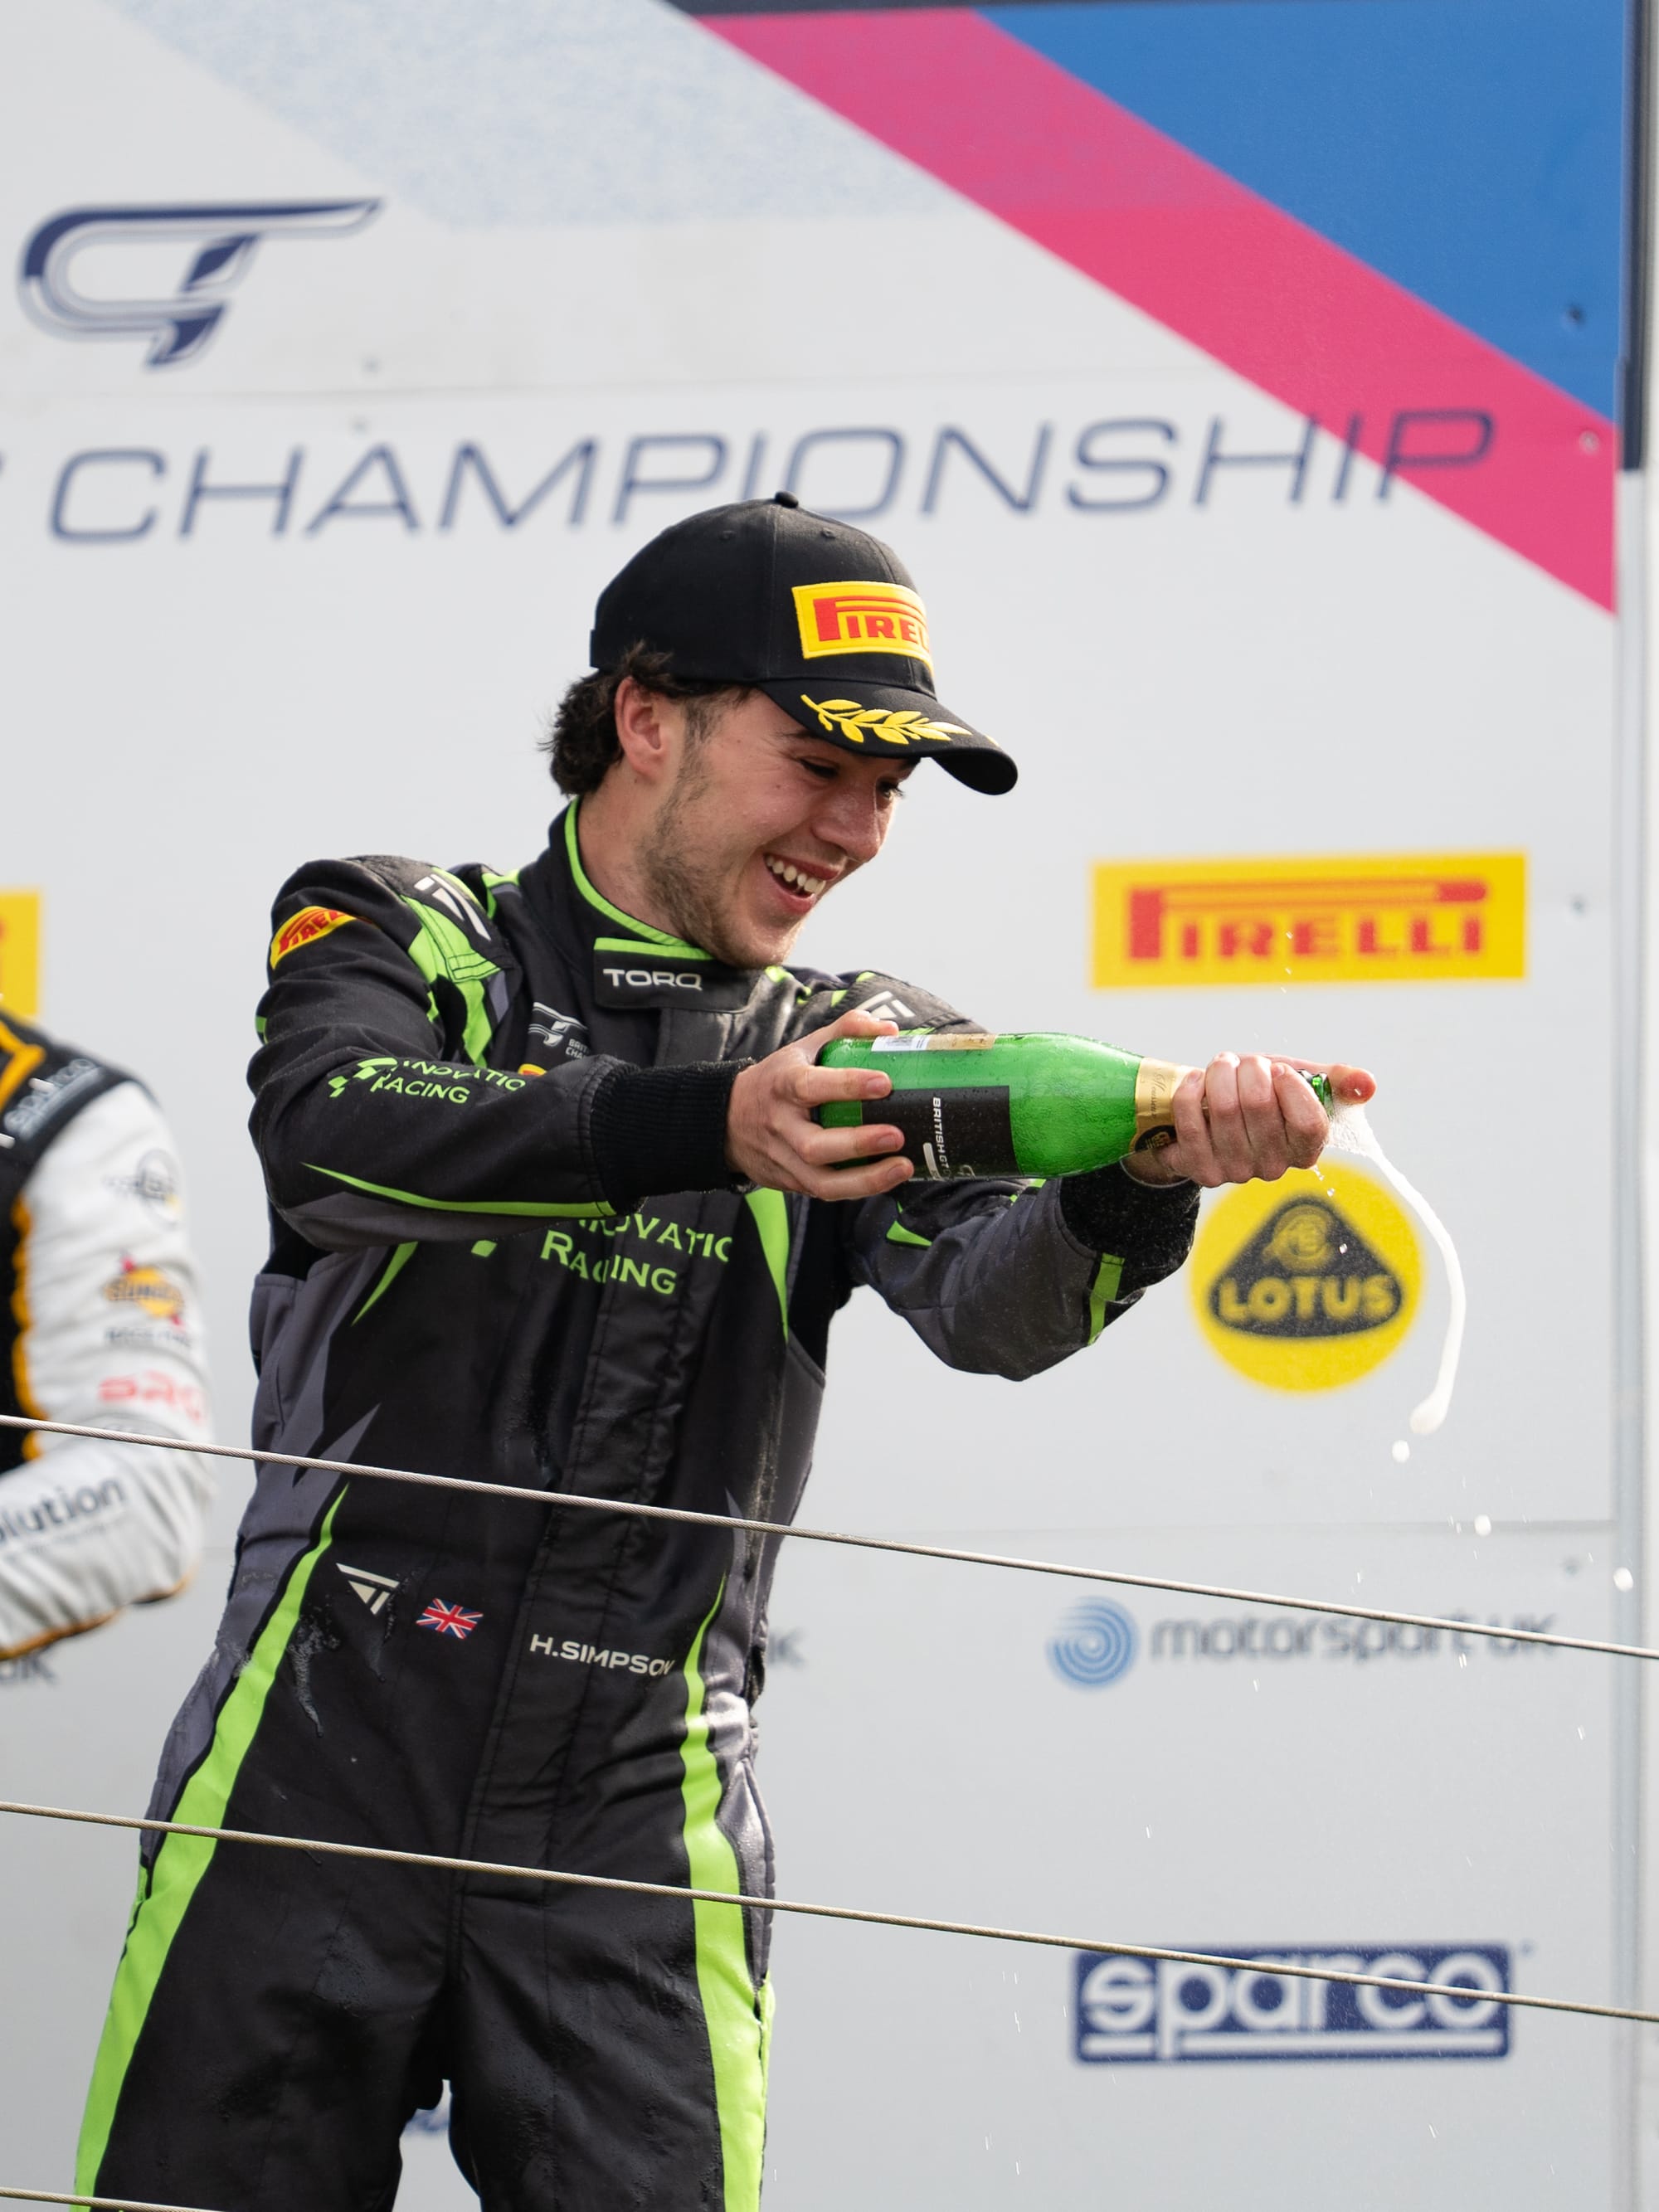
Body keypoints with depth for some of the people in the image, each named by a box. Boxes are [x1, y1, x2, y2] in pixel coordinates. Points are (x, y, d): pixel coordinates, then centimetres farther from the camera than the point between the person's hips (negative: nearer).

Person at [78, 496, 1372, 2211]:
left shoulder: (860, 1052, 11)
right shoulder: (396, 941, 6)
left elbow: (992, 1302, -9)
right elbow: (332, 1125, -18)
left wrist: (1147, 1176, -33)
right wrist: (711, 1126, -33)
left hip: (632, 1820, 1)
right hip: (326, 1760, -1)